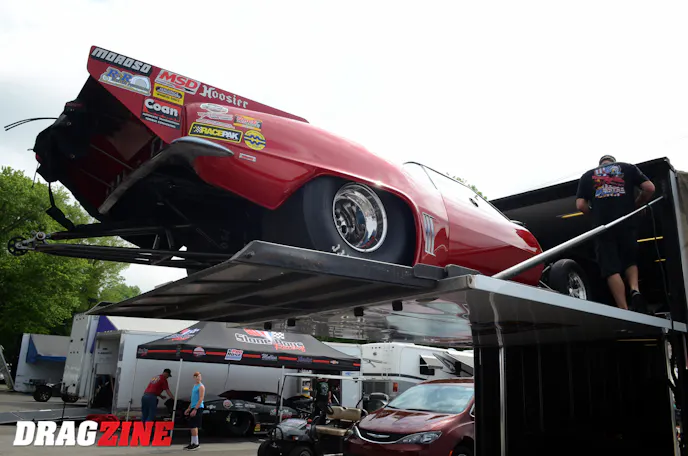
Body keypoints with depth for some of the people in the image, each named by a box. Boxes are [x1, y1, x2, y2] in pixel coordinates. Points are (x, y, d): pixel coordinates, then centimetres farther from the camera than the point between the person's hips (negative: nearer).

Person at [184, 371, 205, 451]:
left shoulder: (201, 386, -8)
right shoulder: (195, 386, 19)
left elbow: (201, 399, -16)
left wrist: (195, 409, -22)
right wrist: (188, 409, 20)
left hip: (198, 408, -9)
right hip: (193, 408, 9)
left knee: (193, 426, -10)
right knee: (193, 426, 10)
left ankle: (196, 443, -6)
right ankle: (193, 443, 16)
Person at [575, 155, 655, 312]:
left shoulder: (587, 176, 17)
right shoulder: (628, 168, 18)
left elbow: (580, 205, 6)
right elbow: (649, 188, 5)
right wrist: (635, 205, 20)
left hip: (602, 227, -1)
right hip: (627, 224, 1)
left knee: (611, 269, -2)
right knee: (630, 261, 19)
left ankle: (624, 310, -10)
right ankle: (635, 290, -7)